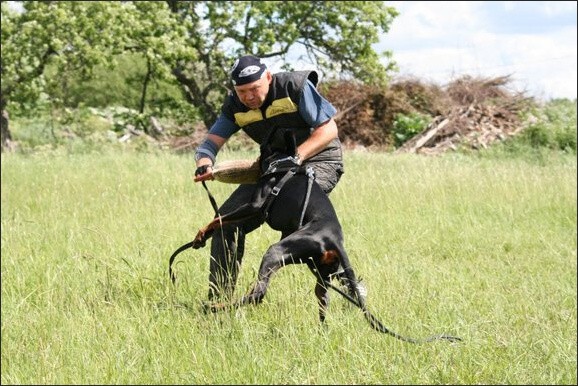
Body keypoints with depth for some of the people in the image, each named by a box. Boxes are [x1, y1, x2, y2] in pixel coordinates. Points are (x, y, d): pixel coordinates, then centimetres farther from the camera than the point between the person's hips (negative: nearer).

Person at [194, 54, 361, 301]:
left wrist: (296, 156, -33)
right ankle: (218, 299, 5)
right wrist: (204, 163, -34)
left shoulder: (295, 87, -20)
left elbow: (329, 129, -19)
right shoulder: (235, 106, -4)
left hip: (319, 159, -6)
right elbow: (211, 142, -9)